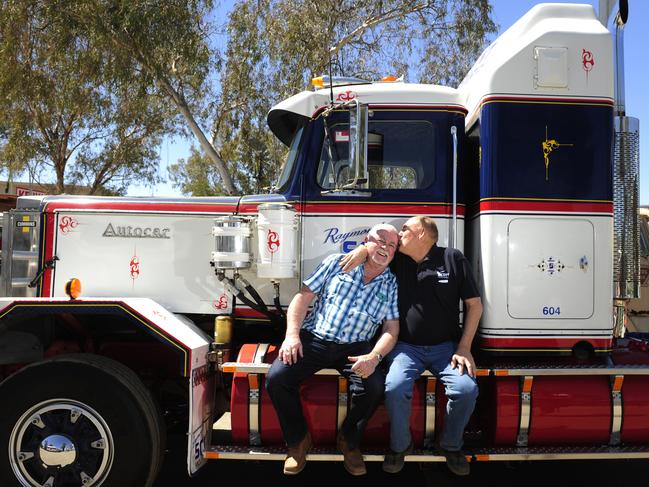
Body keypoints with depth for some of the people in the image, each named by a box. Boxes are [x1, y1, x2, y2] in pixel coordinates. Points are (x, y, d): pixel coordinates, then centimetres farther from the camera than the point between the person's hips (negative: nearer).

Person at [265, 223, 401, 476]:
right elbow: (303, 296, 6)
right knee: (276, 377, -23)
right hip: (313, 339, 0)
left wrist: (374, 357, -17)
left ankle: (348, 441, 3)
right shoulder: (337, 263, 8)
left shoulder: (391, 284, 10)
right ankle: (298, 440, 3)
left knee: (374, 387, -28)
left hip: (355, 348, 0)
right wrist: (292, 335, -8)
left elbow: (391, 330, 4)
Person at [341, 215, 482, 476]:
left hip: (445, 346, 0)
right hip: (406, 346, 1)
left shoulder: (452, 258, 2)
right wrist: (363, 249, -5)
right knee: (395, 387, -29)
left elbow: (474, 305, 3)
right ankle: (400, 445, 1)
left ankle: (450, 445, 5)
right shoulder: (396, 259, 8)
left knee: (466, 388, -26)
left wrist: (464, 348, -5)